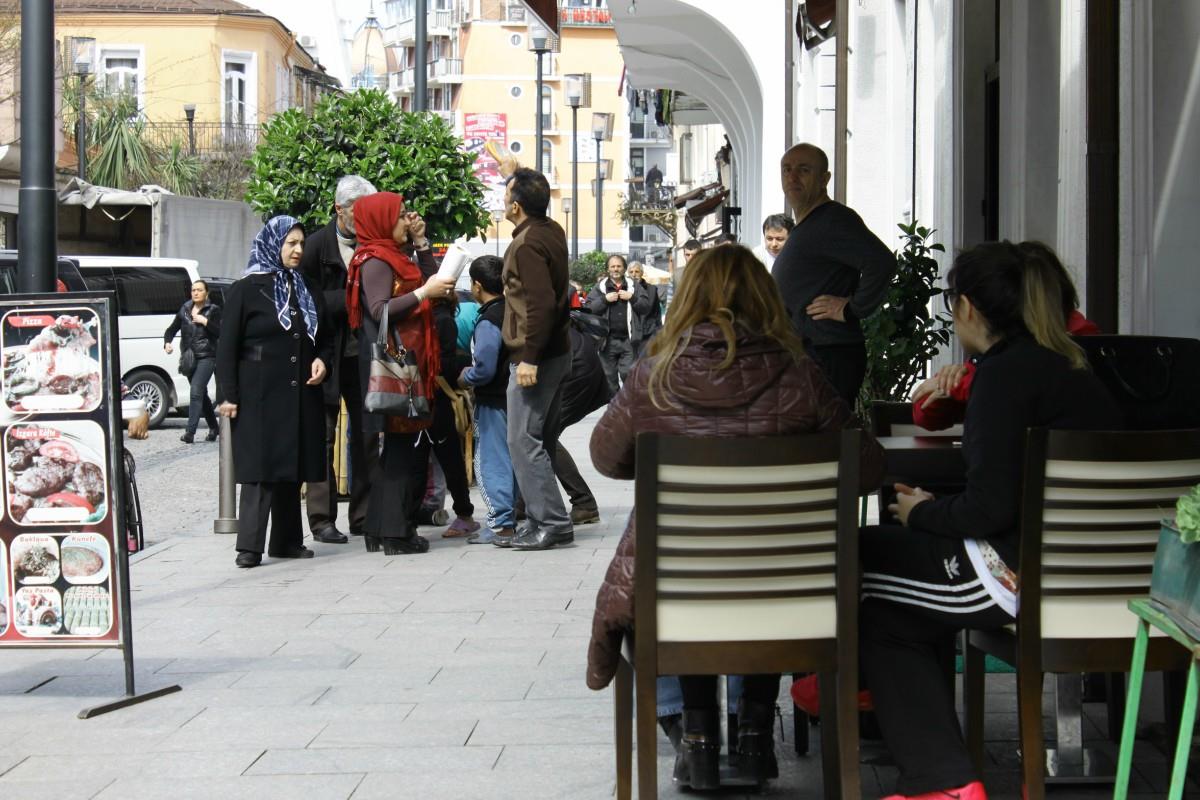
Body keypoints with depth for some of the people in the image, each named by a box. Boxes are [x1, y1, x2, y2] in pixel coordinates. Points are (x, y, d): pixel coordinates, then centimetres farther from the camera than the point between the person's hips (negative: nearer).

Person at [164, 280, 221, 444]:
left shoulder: (213, 310, -1)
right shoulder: (185, 309, 11)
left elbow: (220, 333, -9)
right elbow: (172, 329, 12)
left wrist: (205, 321, -17)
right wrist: (167, 342, -6)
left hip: (206, 358, -5)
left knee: (196, 392, -18)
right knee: (202, 394, 14)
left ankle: (190, 432, -21)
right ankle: (213, 427, 29)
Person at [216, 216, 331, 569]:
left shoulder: (308, 291, 15)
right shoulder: (245, 290, -1)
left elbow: (325, 338, 23)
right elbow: (227, 347, -4)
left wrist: (321, 360, 1)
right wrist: (228, 395, -10)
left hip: (300, 394, 5)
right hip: (259, 395, -5)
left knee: (292, 468, 8)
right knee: (260, 467, -10)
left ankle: (287, 540, 15)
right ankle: (249, 546, -10)